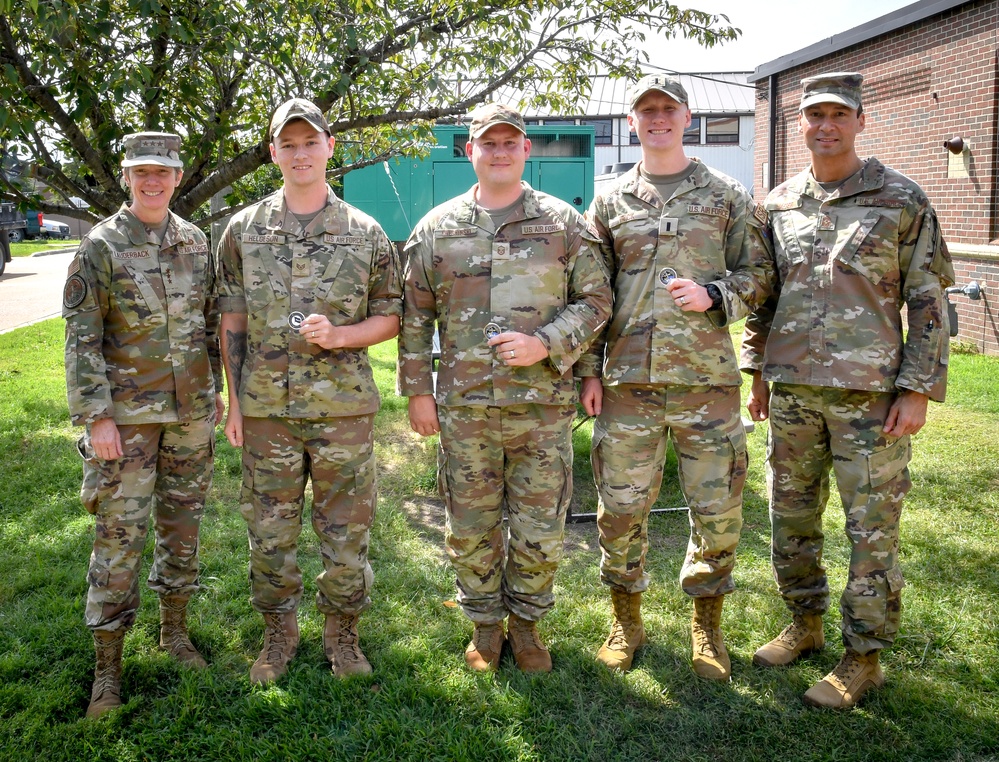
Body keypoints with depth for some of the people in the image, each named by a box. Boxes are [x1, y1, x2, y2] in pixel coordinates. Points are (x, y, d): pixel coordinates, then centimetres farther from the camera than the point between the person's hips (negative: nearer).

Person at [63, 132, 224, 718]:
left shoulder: (196, 242, 6)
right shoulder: (102, 246, -6)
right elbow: (82, 339, -9)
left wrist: (217, 389, 13)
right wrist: (96, 416, -13)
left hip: (192, 411, 4)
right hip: (128, 414, -4)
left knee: (182, 524, 13)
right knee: (120, 534, -1)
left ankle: (175, 630, 30)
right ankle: (108, 664, 11)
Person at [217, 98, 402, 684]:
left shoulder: (366, 233, 1)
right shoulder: (244, 230, 5)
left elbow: (391, 316, 5)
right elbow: (232, 321, 8)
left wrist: (339, 336, -14)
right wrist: (235, 401, 5)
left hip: (344, 408, -1)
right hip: (266, 410, 1)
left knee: (347, 531, 8)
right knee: (270, 531, 11)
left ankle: (342, 632, 29)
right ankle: (279, 635, 30)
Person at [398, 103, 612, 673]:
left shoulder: (564, 223, 4)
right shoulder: (438, 228, 7)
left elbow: (596, 298, 4)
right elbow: (415, 316, 10)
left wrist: (546, 344, -12)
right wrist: (418, 390, 5)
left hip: (544, 405, -1)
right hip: (463, 407, 1)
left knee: (541, 530, 7)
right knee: (470, 529, 10)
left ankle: (526, 622, 30)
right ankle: (485, 625, 30)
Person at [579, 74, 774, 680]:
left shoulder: (728, 197, 8)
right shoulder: (610, 203, 11)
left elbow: (760, 273, 7)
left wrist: (712, 295, -12)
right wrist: (589, 370, 5)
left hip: (706, 378, -1)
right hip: (628, 380, 1)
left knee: (718, 509, 4)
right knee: (622, 506, 6)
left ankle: (707, 620, 25)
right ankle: (627, 618, 26)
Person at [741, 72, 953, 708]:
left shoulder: (902, 200, -2)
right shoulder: (780, 204, 9)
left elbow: (928, 301, -3)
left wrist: (918, 389, -9)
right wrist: (759, 371, 13)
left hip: (869, 393, -4)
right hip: (792, 389, 5)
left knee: (873, 529, 3)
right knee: (791, 517, 14)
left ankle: (864, 656, 17)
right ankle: (805, 625, 33)